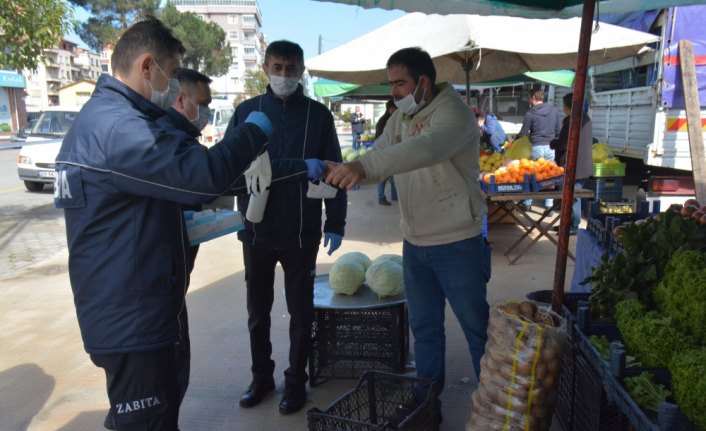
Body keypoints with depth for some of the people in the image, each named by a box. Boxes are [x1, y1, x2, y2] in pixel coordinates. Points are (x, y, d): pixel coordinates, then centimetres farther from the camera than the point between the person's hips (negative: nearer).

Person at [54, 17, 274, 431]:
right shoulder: (118, 126, -23)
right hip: (131, 318, -11)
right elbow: (203, 174, -30)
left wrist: (187, 222, 14)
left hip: (130, 310, 11)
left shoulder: (102, 116, 14)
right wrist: (255, 130, -13)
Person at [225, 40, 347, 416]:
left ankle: (296, 381, 26)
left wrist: (335, 224, -4)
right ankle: (261, 376, 32)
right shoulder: (246, 111, 3)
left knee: (300, 311, 9)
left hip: (301, 232, -1)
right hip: (256, 229, 2)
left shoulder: (317, 114, 0)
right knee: (257, 309, 14)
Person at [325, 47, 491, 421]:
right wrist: (342, 174, -17)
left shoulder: (453, 113, -18)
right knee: (424, 329, 17)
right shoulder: (398, 119, 7)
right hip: (414, 244, 7)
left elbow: (425, 149, -38)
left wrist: (361, 165, -50)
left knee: (478, 330, 9)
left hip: (458, 245, -6)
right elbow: (378, 163, 4)